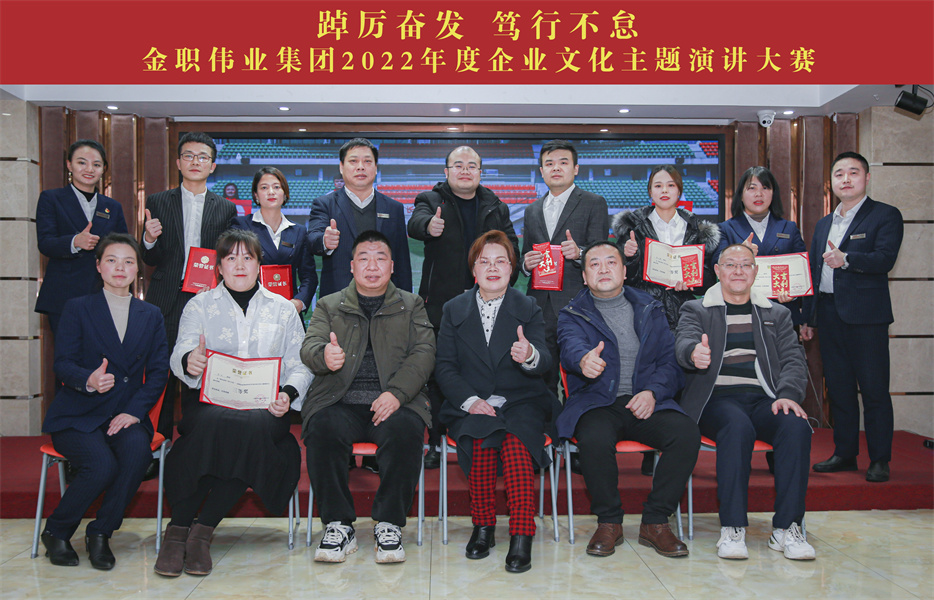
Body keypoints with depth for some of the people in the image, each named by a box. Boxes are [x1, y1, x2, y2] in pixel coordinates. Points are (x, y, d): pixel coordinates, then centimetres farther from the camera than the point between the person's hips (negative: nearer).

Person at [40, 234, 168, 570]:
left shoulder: (151, 316, 14)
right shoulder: (77, 309, 7)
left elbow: (158, 371, 5)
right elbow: (62, 363, -3)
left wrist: (134, 411, -11)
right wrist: (89, 380, -27)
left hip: (128, 415, 2)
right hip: (78, 416, -2)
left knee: (138, 450, -31)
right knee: (102, 464, -29)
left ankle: (101, 533, -9)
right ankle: (56, 532, 0)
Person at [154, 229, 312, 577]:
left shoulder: (283, 309, 17)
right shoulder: (199, 306, 16)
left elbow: (299, 365, 11)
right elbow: (180, 355, 0)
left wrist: (288, 394, -10)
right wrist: (188, 361, -25)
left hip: (264, 407, 0)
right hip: (209, 401, 0)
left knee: (253, 428, -35)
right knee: (211, 424, -36)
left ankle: (203, 530, -27)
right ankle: (178, 529, -26)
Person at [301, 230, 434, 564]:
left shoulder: (412, 305, 19)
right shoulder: (329, 306, 21)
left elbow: (424, 353, 5)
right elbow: (309, 346, 5)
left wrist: (396, 392, -13)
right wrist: (324, 356, -23)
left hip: (393, 402, -1)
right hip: (341, 402, 1)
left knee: (405, 430, -33)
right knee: (322, 428, -31)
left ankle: (389, 526, -20)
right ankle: (338, 526, -19)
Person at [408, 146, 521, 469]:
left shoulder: (496, 208, 14)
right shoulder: (431, 200, 5)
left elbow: (511, 250, 11)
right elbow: (416, 222, -17)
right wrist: (428, 225, -42)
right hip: (440, 305, -2)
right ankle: (435, 443, 15)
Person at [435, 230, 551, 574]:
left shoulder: (528, 309, 9)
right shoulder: (454, 310, 12)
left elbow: (545, 362, -5)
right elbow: (444, 367, 5)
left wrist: (530, 356, -30)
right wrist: (470, 400, -13)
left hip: (521, 403, 0)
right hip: (470, 407, 1)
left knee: (515, 441, -31)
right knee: (479, 434, -31)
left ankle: (521, 536, -28)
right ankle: (483, 527, -15)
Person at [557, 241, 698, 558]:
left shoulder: (650, 310, 17)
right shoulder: (572, 314, 8)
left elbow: (671, 360, 10)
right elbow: (571, 347, -14)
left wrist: (653, 392, -11)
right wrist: (584, 360, -40)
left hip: (645, 402, 2)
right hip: (595, 402, -2)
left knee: (687, 434, -26)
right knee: (594, 440, -35)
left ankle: (655, 522, -9)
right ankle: (609, 523, -10)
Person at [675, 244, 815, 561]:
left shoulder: (777, 314, 23)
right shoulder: (696, 310, 14)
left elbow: (794, 359, 10)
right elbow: (684, 342, -7)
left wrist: (788, 395, -11)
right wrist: (694, 353, -34)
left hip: (764, 400, 3)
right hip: (717, 399, -2)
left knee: (796, 426, -30)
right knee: (738, 426, -36)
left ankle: (786, 529, -22)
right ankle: (732, 529, -30)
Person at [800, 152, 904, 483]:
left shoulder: (886, 216, 1)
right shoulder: (823, 224, 19)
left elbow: (885, 258, -14)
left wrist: (846, 259, -30)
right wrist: (807, 317, 16)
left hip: (866, 315, -6)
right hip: (829, 314, 6)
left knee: (874, 389, -2)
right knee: (838, 388, 10)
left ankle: (880, 460, 7)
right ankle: (844, 454, 20)